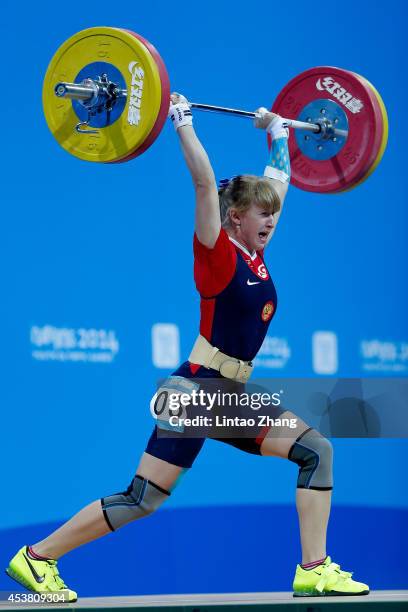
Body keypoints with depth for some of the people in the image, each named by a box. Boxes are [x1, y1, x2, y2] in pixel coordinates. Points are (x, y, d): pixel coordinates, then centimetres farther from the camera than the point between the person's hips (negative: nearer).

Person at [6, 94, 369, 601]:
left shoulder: (253, 252, 11)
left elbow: (279, 179, 23)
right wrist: (182, 122, -17)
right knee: (142, 499, -9)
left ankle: (314, 570, -5)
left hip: (232, 397, 8)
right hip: (195, 392, -8)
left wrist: (277, 132, 31)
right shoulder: (217, 251, -8)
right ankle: (37, 557, 0)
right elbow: (205, 182, -19)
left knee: (317, 451, -5)